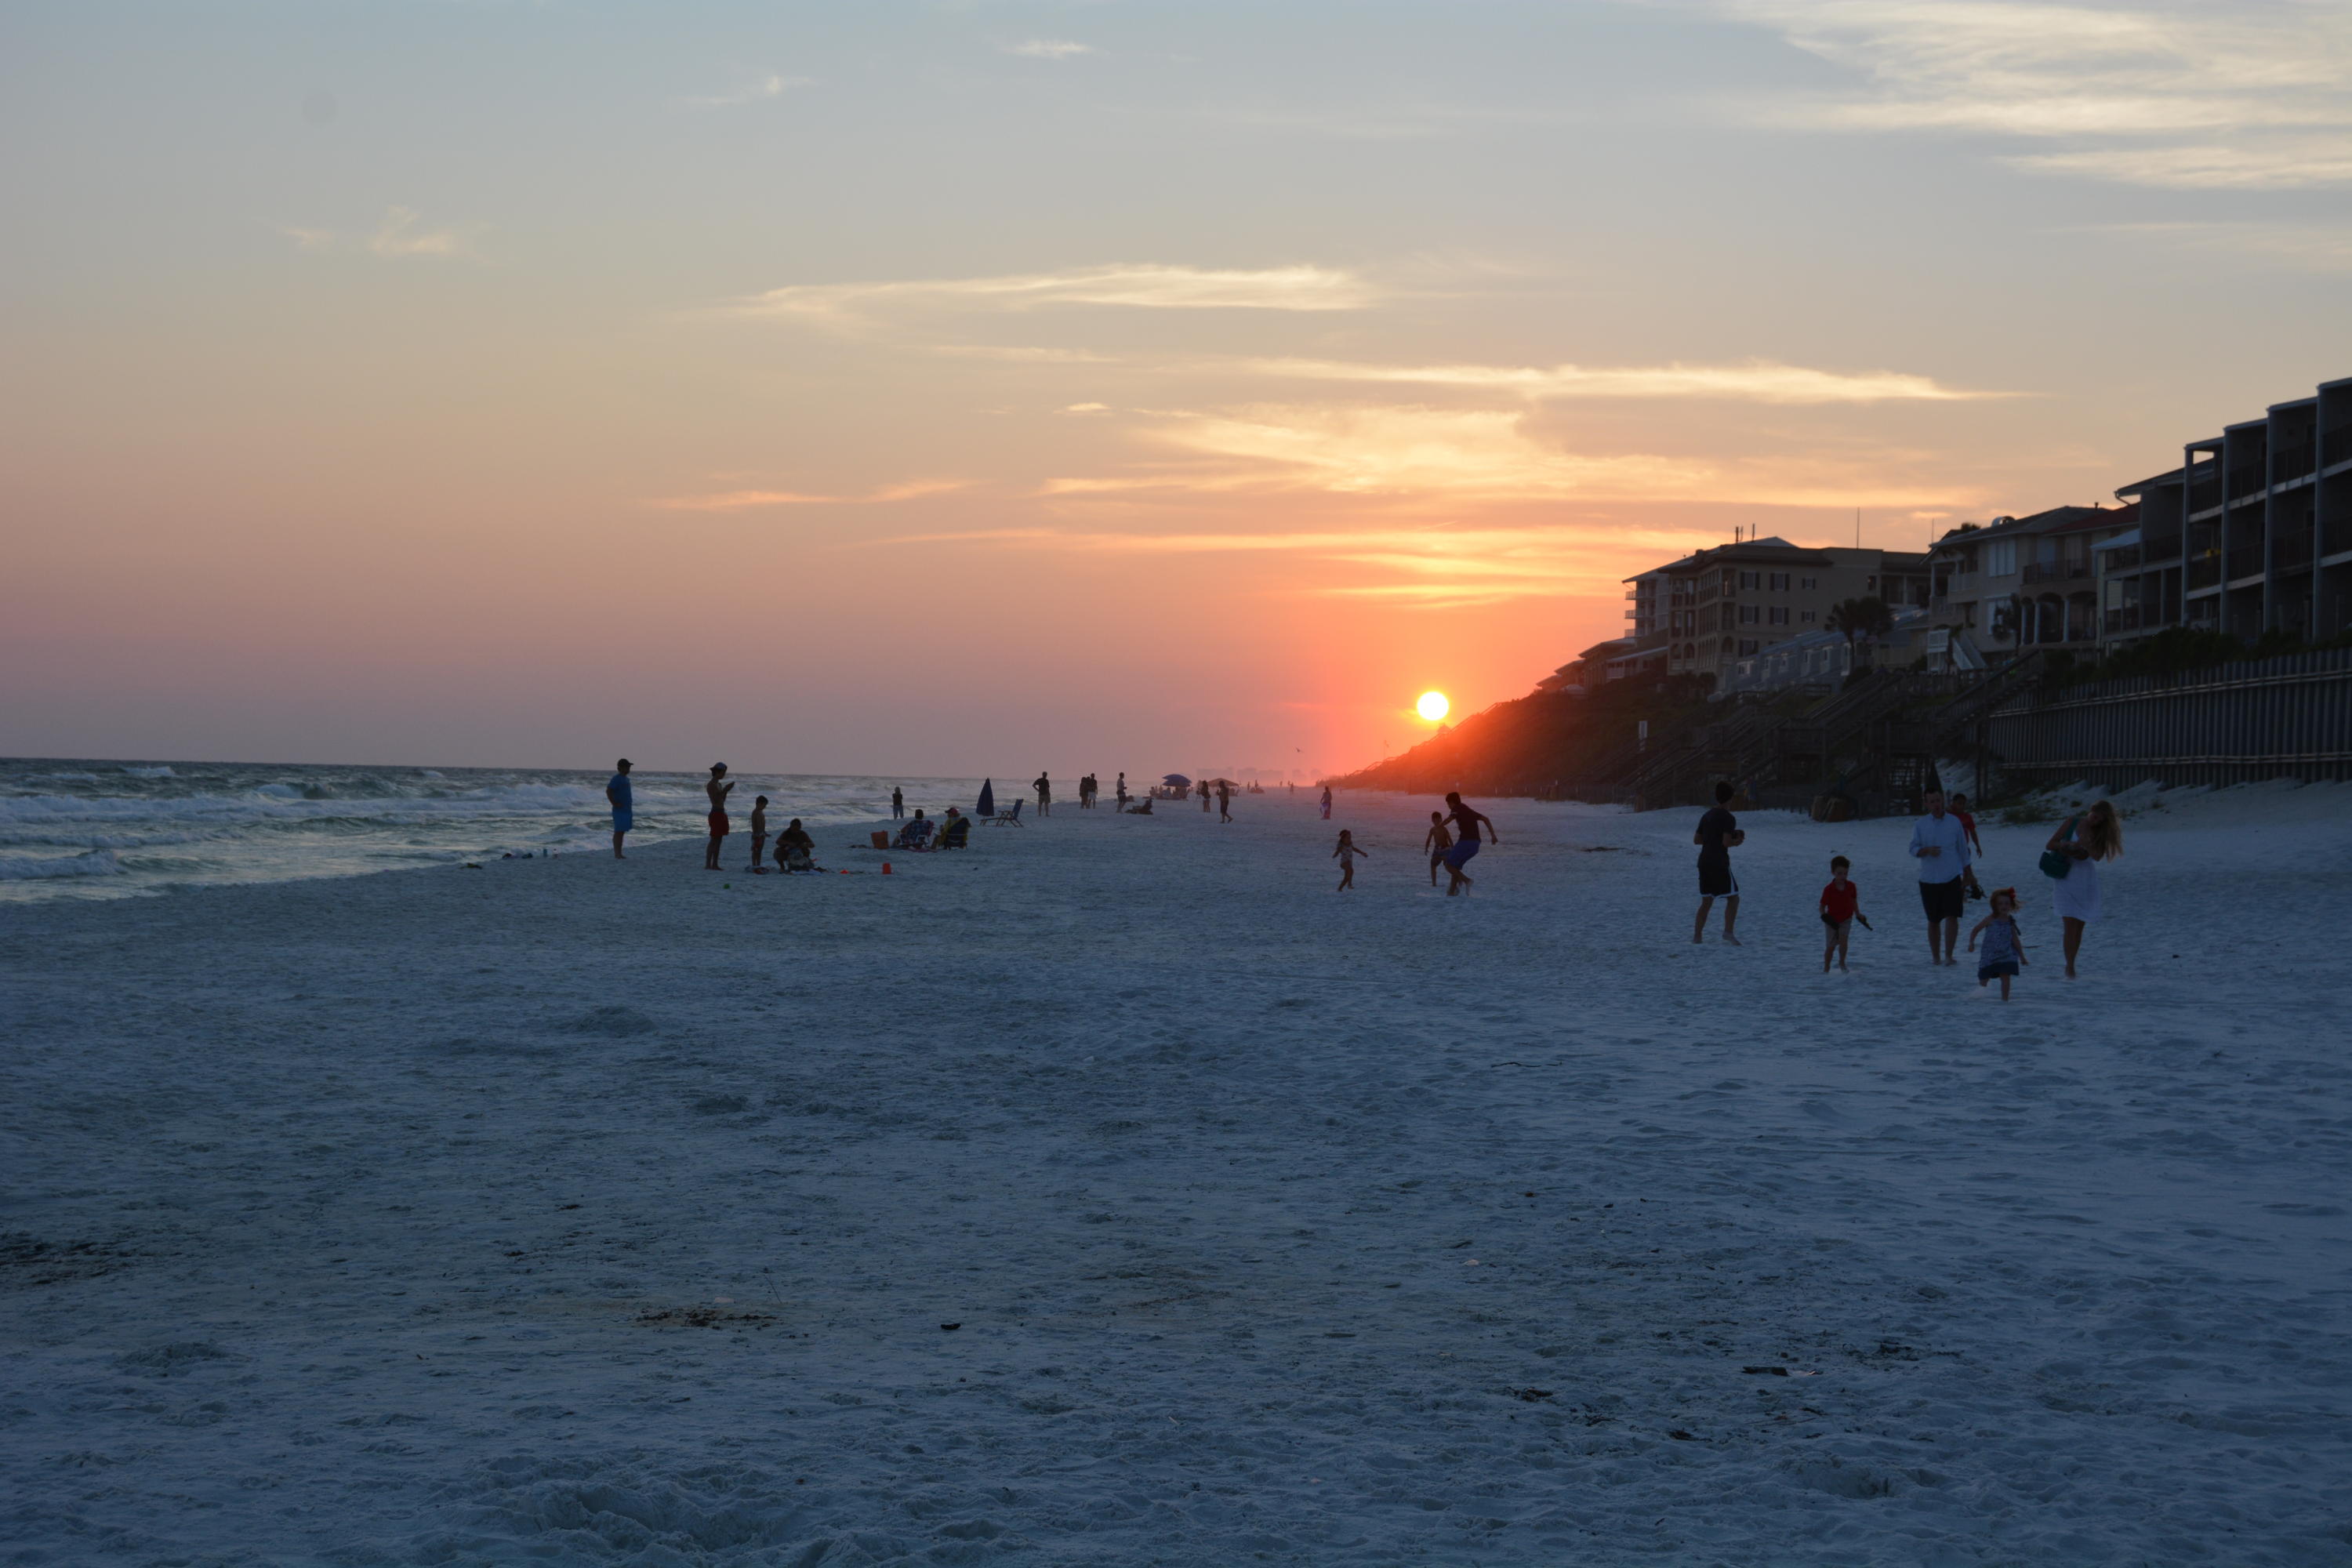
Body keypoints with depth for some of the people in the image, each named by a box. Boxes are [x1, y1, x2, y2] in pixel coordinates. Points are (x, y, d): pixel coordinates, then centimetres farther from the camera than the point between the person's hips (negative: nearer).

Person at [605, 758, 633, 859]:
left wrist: (630, 807, 20)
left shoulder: (626, 779, 16)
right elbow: (608, 791, -22)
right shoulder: (616, 779, -13)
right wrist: (615, 804, -20)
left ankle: (619, 854, 14)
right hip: (619, 810, -9)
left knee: (622, 832, 10)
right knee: (618, 832, -7)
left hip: (627, 809, 9)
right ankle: (617, 854, -5)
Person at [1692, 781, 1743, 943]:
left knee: (1706, 901, 12)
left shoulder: (1707, 816, 14)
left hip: (1704, 862, 7)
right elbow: (1726, 842, -19)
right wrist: (1737, 842, 0)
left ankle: (1697, 935, 7)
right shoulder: (1728, 818, -10)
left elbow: (1696, 839, 17)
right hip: (1720, 863, -7)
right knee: (1733, 898, -2)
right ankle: (1729, 931, -16)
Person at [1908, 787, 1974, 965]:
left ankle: (1949, 955, -12)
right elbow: (1913, 850, -3)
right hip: (1929, 879, 1)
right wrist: (1927, 850, -24)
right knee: (1933, 921, 8)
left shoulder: (1954, 822, 4)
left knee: (1952, 917, -14)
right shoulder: (1920, 825, 2)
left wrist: (1967, 876, 11)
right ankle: (1935, 956, 19)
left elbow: (1963, 849, 10)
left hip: (1952, 878, -1)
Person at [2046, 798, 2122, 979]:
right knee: (2070, 925, -12)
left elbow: (2097, 856, -10)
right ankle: (2070, 967, -11)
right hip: (2068, 878, -3)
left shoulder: (2102, 833, 5)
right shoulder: (2072, 823, -1)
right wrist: (2069, 846, -17)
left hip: (2087, 880, 3)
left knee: (2079, 927, 3)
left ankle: (2070, 965, 16)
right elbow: (2050, 845, -3)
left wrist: (2085, 844, -23)